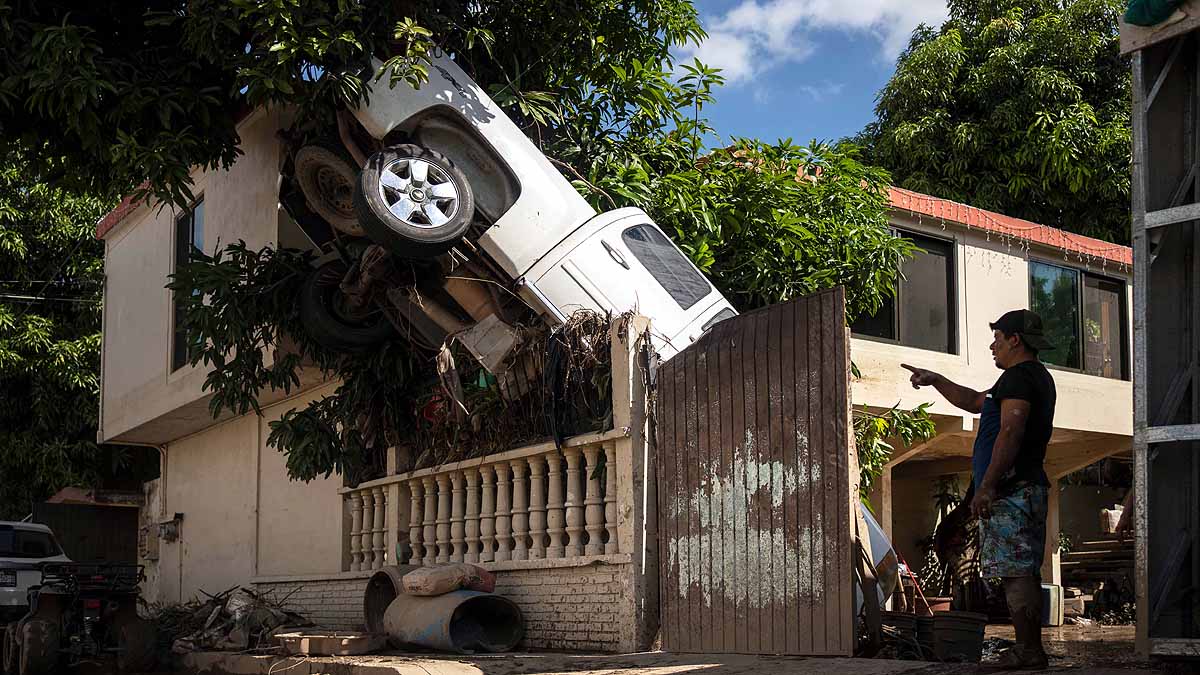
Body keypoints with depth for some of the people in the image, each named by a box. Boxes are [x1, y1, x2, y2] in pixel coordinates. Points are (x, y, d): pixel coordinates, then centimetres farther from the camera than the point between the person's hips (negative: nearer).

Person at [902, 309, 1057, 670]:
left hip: (1009, 489, -11)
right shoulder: (1037, 377, 25)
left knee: (1017, 571, -11)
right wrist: (936, 380, 35)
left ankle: (1028, 650, -12)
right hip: (1028, 488, 11)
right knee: (1024, 571, 10)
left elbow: (1011, 432, -22)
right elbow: (975, 402, 35)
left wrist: (987, 485, -25)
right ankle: (1031, 648, 11)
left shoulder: (1018, 376, -9)